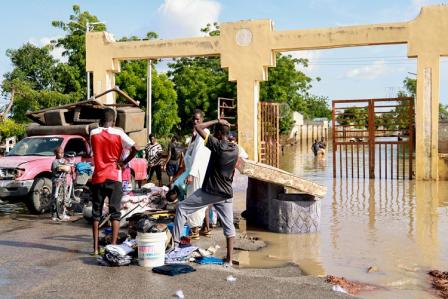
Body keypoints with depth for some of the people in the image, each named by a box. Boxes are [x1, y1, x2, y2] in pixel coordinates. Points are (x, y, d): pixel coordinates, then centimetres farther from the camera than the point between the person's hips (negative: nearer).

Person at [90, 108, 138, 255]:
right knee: (115, 212, 3)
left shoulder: (93, 133, 1)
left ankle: (95, 247, 9)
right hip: (114, 177, -2)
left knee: (96, 212, 9)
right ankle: (113, 246, 0)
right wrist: (124, 162, -3)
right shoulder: (118, 134, -7)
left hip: (98, 177, 2)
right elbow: (135, 148, -15)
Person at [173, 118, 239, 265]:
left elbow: (198, 127, -14)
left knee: (182, 207, 9)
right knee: (229, 225, 8)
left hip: (209, 191, -5)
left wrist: (217, 121, -7)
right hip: (226, 193, 6)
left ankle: (175, 242, 8)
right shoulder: (235, 149, 4)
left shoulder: (217, 145, -15)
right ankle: (229, 259, 9)